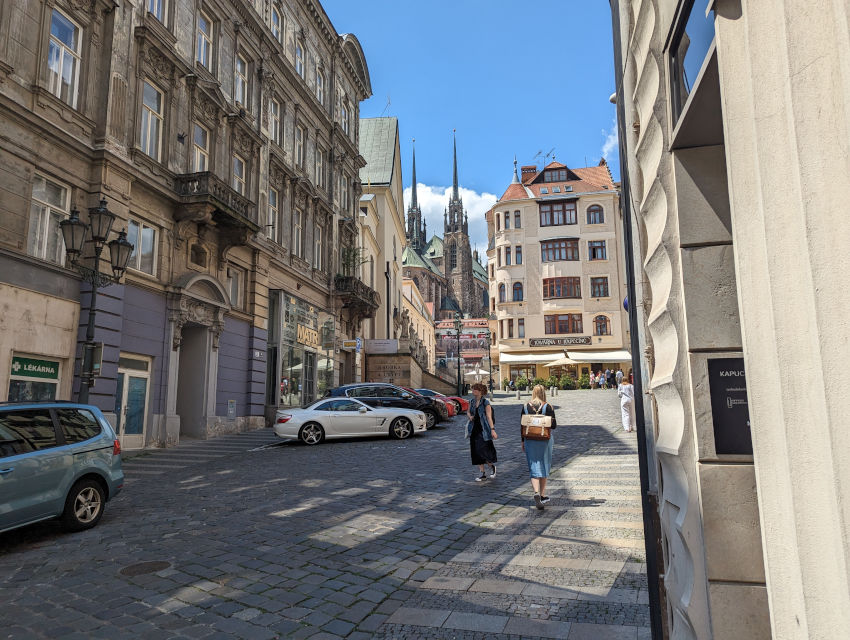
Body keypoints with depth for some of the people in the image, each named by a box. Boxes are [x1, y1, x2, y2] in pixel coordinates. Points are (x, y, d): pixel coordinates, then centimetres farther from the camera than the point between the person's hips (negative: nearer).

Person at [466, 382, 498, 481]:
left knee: (482, 451, -10)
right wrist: (470, 416, -1)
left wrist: (492, 430, -21)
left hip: (483, 431, -7)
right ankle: (483, 474, 18)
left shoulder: (485, 402, -11)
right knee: (476, 453, 7)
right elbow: (468, 412, 22)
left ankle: (492, 466, 19)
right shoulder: (472, 402, 8)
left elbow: (489, 417, -15)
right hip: (474, 430, 7)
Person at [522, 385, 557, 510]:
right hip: (545, 440, -1)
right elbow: (553, 425, -7)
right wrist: (555, 424, 16)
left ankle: (536, 492, -21)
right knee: (544, 467, 13)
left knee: (534, 468, 1)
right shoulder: (548, 407, -7)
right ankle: (543, 495, 22)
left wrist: (523, 441, 11)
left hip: (530, 440, 1)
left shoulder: (526, 407, 0)